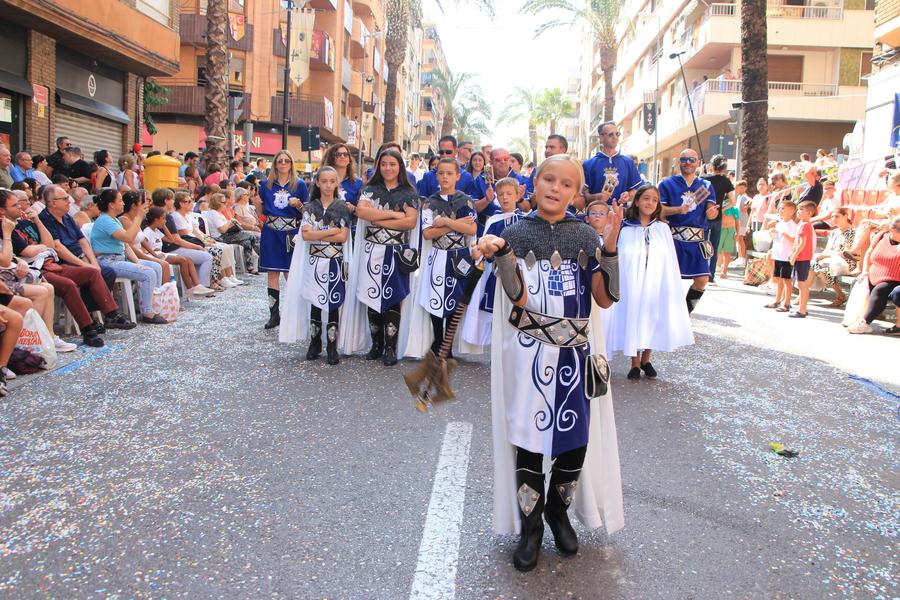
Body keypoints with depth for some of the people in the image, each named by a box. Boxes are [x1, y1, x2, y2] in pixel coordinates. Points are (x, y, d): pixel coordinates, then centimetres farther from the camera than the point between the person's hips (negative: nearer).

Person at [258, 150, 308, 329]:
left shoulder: (299, 184, 4)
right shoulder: (266, 184, 9)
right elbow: (261, 210, 19)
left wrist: (298, 204, -11)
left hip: (291, 231, -2)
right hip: (271, 231, 2)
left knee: (290, 273, -2)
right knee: (272, 272, 2)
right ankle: (274, 314, 9)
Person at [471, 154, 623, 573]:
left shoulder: (586, 236, 5)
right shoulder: (515, 234, -1)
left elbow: (605, 298, -2)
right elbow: (520, 299, -12)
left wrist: (609, 247, -12)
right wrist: (499, 254, -25)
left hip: (576, 350, 2)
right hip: (529, 352, -2)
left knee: (577, 437, 4)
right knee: (528, 436, 2)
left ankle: (557, 509, 31)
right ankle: (530, 526, 21)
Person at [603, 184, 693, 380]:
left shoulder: (663, 229, 4)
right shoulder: (626, 231, 0)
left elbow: (670, 261, 4)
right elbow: (620, 261, 0)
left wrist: (671, 287, 0)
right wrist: (618, 287, -5)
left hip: (656, 284, 1)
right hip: (632, 285, -1)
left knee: (653, 321, 7)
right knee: (633, 321, 3)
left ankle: (645, 360, 25)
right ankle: (635, 363, 16)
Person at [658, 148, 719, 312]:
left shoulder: (706, 186, 15)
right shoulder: (667, 184, 7)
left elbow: (711, 212, 4)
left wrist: (712, 212, -20)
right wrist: (679, 209, -19)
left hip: (697, 239, 3)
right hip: (673, 237, -3)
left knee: (702, 280, -4)